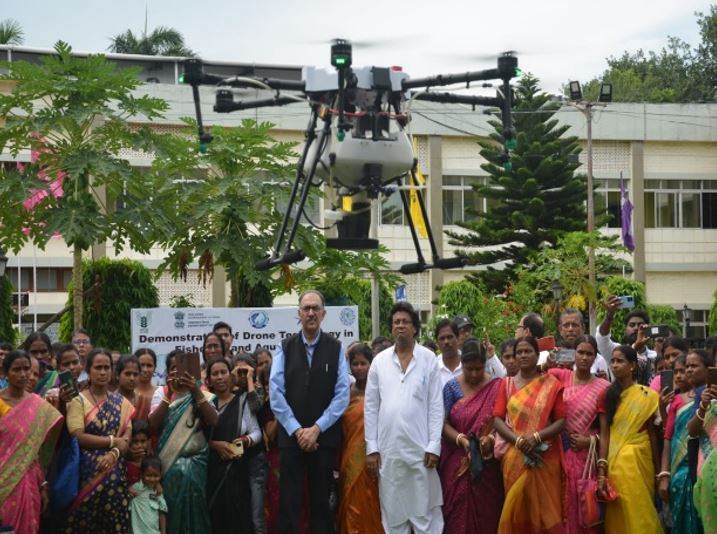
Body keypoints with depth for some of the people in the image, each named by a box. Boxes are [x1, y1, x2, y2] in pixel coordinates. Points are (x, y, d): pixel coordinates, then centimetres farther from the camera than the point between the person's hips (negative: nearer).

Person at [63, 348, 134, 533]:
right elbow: (78, 437, -11)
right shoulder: (78, 400, -1)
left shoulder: (120, 401, 13)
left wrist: (114, 453, -15)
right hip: (87, 470, -4)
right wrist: (113, 441, -7)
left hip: (113, 471, 4)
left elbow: (127, 438, 5)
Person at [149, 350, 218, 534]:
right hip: (168, 462, 0)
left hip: (196, 462, 0)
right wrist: (169, 394, -16)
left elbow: (213, 421, -10)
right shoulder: (161, 392, 7)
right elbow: (153, 424, -7)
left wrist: (197, 392, -19)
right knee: (172, 506, -4)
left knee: (193, 505, -7)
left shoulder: (201, 394, 6)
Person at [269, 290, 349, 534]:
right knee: (289, 504, 0)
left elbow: (342, 395, -4)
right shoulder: (285, 347, 2)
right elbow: (276, 393, -3)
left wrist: (316, 428, -10)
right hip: (291, 437, 0)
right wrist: (297, 430, -9)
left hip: (325, 438, 0)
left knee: (321, 503, 8)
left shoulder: (336, 348, 1)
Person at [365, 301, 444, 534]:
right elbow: (371, 406, 7)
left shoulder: (428, 359, 2)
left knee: (425, 511, 1)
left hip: (420, 447, -2)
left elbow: (436, 405, 0)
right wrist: (371, 448, 2)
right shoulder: (380, 361, 6)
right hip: (388, 449, 2)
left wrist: (434, 445, -7)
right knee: (392, 513, 7)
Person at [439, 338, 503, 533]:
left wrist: (490, 437, -20)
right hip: (457, 463, 0)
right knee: (459, 511, 1)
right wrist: (461, 439, -18)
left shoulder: (496, 387, 1)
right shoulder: (452, 387, 2)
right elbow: (443, 422, -2)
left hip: (487, 464, 0)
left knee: (486, 511, 2)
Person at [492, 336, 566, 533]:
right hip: (515, 457, 2)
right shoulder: (506, 384, 9)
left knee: (544, 508, -1)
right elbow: (497, 419, 1)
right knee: (516, 509, 4)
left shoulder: (551, 384, 3)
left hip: (545, 458, -2)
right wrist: (518, 440, -15)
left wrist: (536, 437, -17)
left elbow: (562, 420, -3)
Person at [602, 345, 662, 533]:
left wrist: (658, 469, 1)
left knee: (637, 514, -1)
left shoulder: (646, 396, -3)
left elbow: (652, 433, 0)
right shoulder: (609, 395, 6)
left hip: (636, 461, -3)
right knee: (619, 516, 7)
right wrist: (601, 470, -5)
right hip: (614, 461, 3)